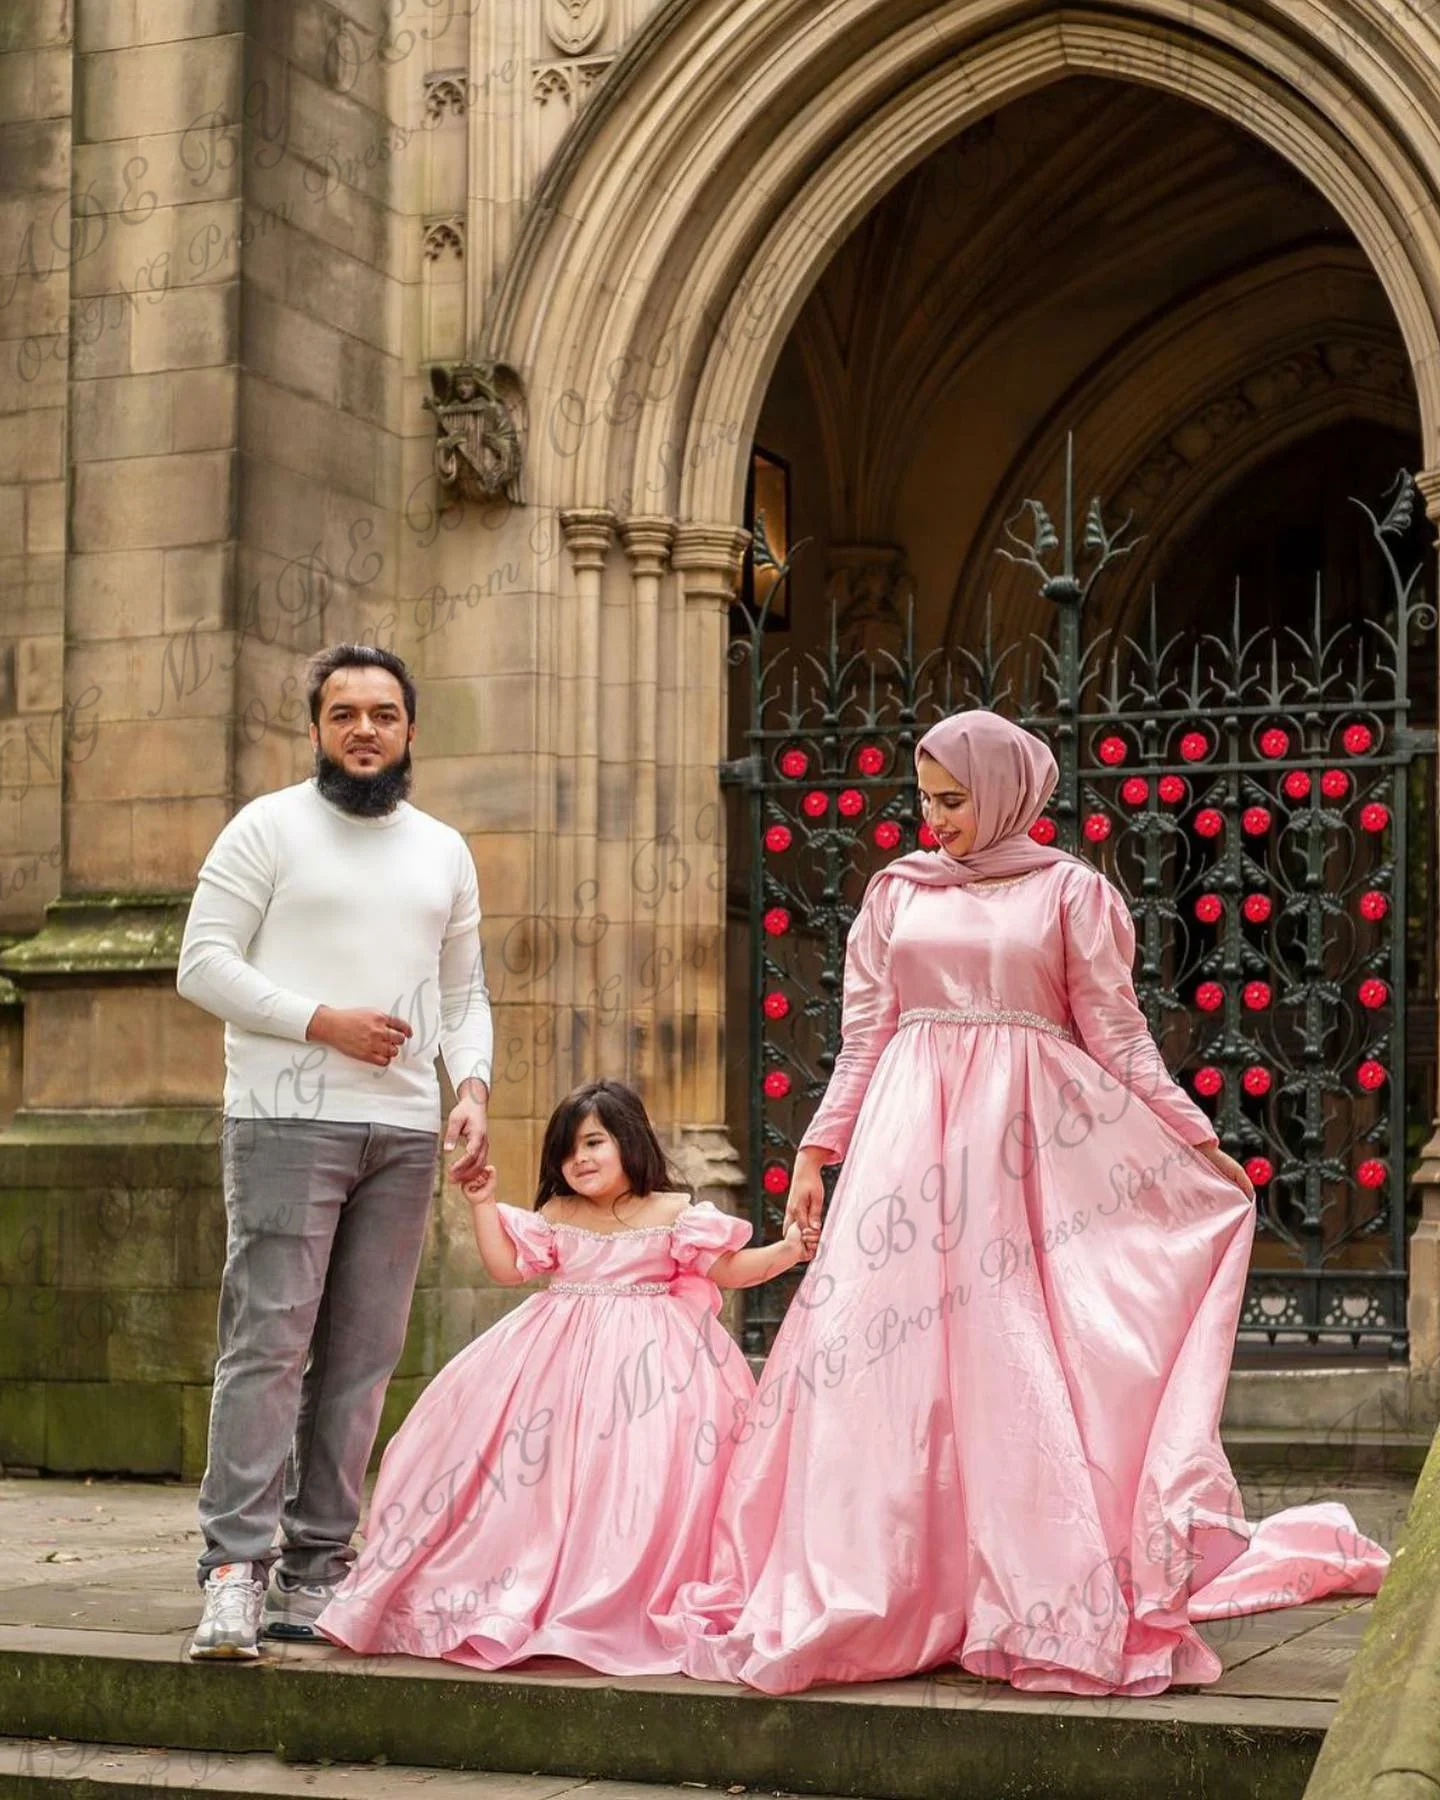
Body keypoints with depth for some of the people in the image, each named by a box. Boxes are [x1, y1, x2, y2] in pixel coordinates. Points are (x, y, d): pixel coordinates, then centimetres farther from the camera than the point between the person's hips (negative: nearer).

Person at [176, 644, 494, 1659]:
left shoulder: (444, 852, 18)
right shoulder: (268, 829, 3)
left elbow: (464, 993, 20)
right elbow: (204, 964, -3)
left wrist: (472, 1085, 3)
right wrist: (321, 1020, -13)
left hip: (404, 1133, 5)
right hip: (286, 1121, -5)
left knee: (362, 1358, 3)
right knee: (269, 1343, -12)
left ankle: (316, 1570, 8)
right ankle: (235, 1569, -13)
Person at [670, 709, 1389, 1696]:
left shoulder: (1071, 891, 5)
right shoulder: (898, 893, 12)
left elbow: (1118, 1038, 6)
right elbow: (864, 1036, 13)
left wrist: (1200, 1143, 2)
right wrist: (816, 1152, 7)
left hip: (1033, 1139, -2)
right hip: (912, 1133, 3)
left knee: (1028, 1363, -6)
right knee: (887, 1355, -3)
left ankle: (1063, 1609, 0)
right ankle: (877, 1599, 4)